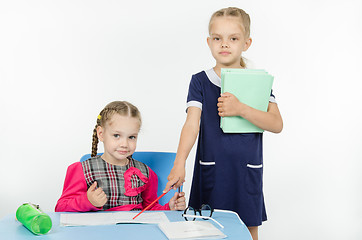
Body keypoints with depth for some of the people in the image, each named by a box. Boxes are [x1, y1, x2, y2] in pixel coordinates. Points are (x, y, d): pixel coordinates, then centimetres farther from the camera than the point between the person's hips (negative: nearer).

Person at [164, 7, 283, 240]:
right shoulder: (200, 81, 0)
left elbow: (277, 124, -8)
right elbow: (192, 124, -10)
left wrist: (240, 109, -22)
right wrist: (179, 164, -24)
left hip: (247, 171, 1)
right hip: (210, 171, 0)